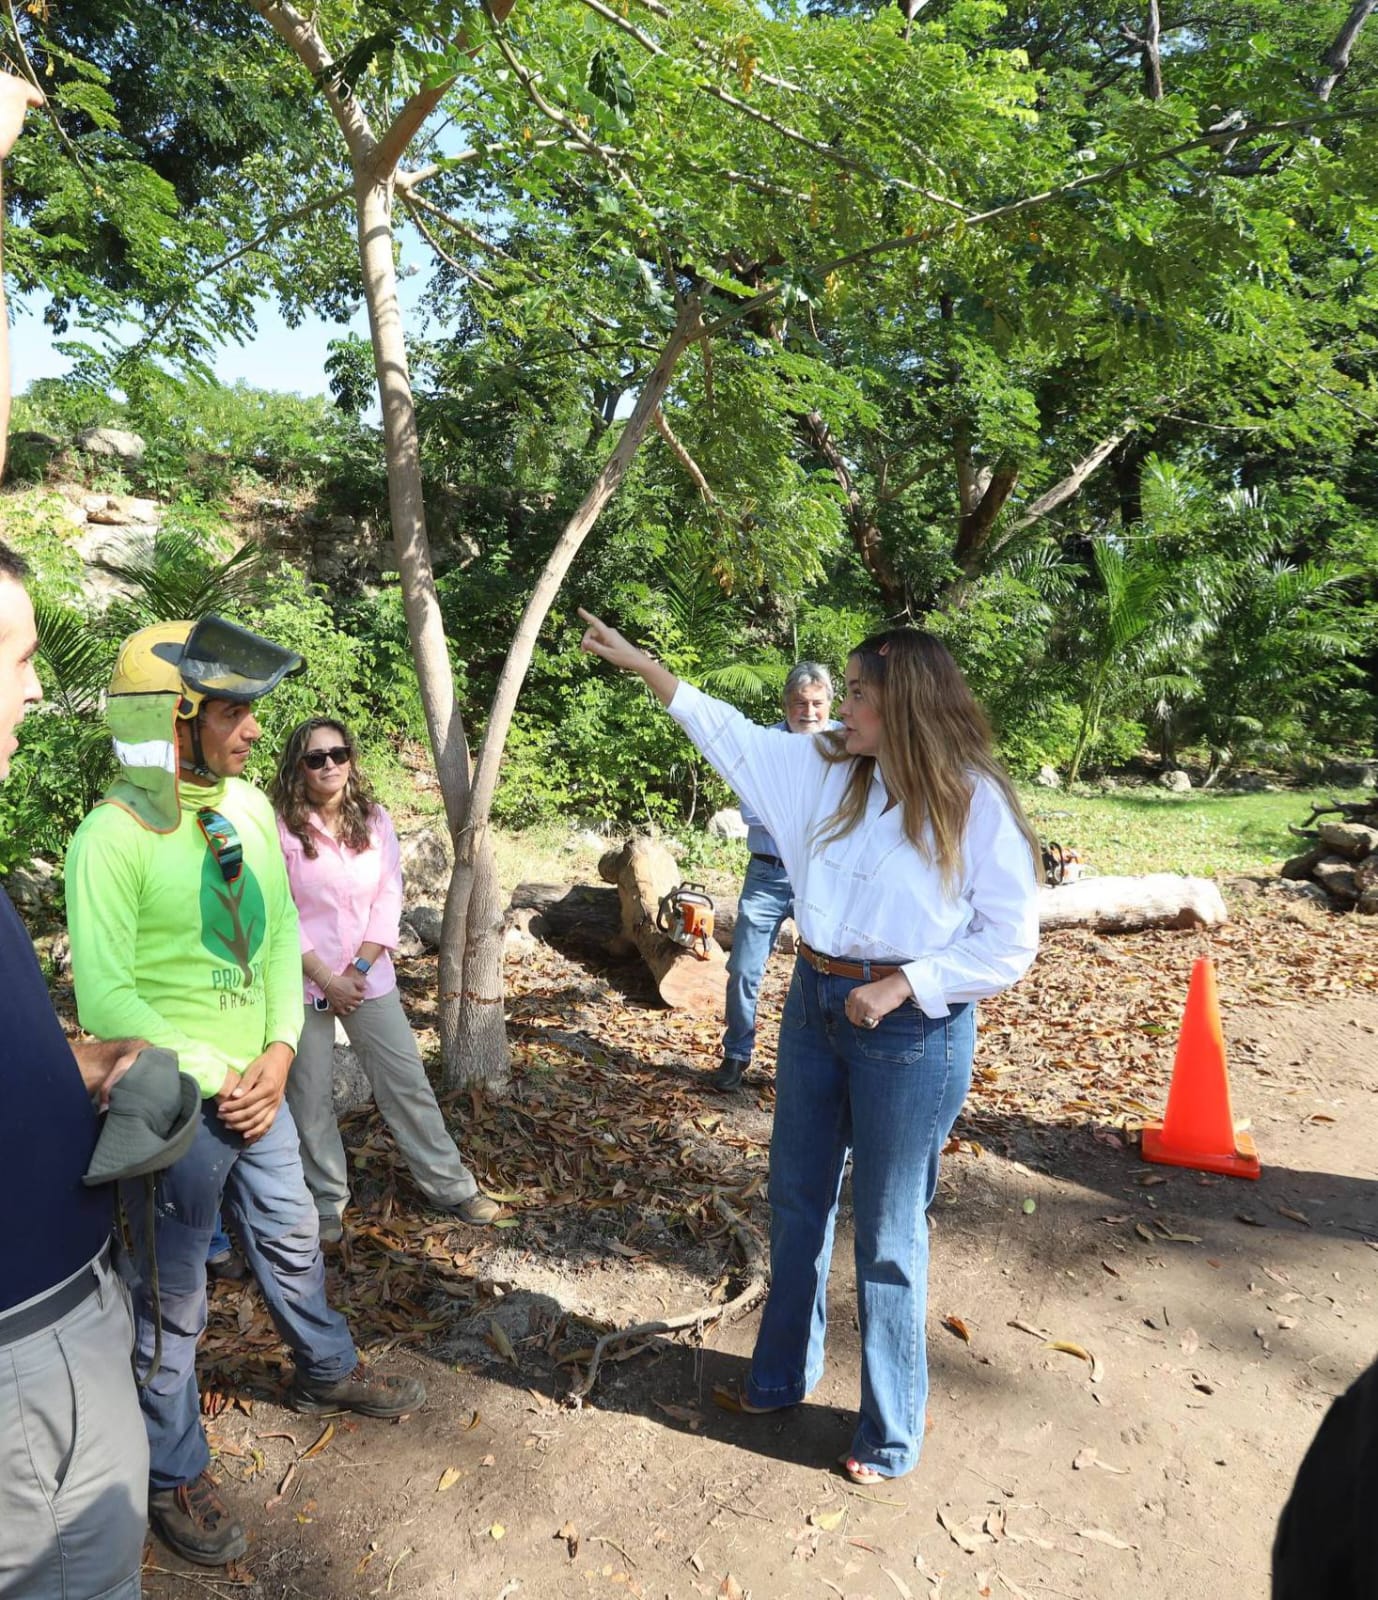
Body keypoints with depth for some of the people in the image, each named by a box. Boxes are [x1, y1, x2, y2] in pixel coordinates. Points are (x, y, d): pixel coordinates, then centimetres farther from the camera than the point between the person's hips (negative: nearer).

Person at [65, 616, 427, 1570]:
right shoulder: (115, 836, -20)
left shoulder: (249, 808, -1)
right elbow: (106, 998, -21)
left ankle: (328, 1373, 49)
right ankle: (174, 1474, 35)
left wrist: (279, 1053, -5)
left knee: (292, 1241, 24)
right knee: (174, 1293, 12)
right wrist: (214, 1080, -17)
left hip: (257, 1086, 6)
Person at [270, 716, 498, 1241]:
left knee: (408, 1083, 8)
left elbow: (388, 901, -1)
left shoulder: (375, 821, 1)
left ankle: (449, 1184, 21)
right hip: (303, 983, -3)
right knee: (308, 1098, 8)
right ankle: (326, 1201, 27)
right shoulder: (280, 828, -10)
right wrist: (325, 978, -14)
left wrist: (359, 969, -10)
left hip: (369, 977, 3)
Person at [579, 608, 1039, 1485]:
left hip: (912, 1030, -6)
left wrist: (902, 985, -20)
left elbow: (1010, 942, -12)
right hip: (815, 1006, 6)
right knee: (798, 1203, 21)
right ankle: (782, 1375, 45)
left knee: (888, 1236, 7)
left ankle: (892, 1433, 30)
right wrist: (639, 661, 15)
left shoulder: (975, 802, -14)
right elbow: (732, 733, 12)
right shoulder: (828, 768, 2)